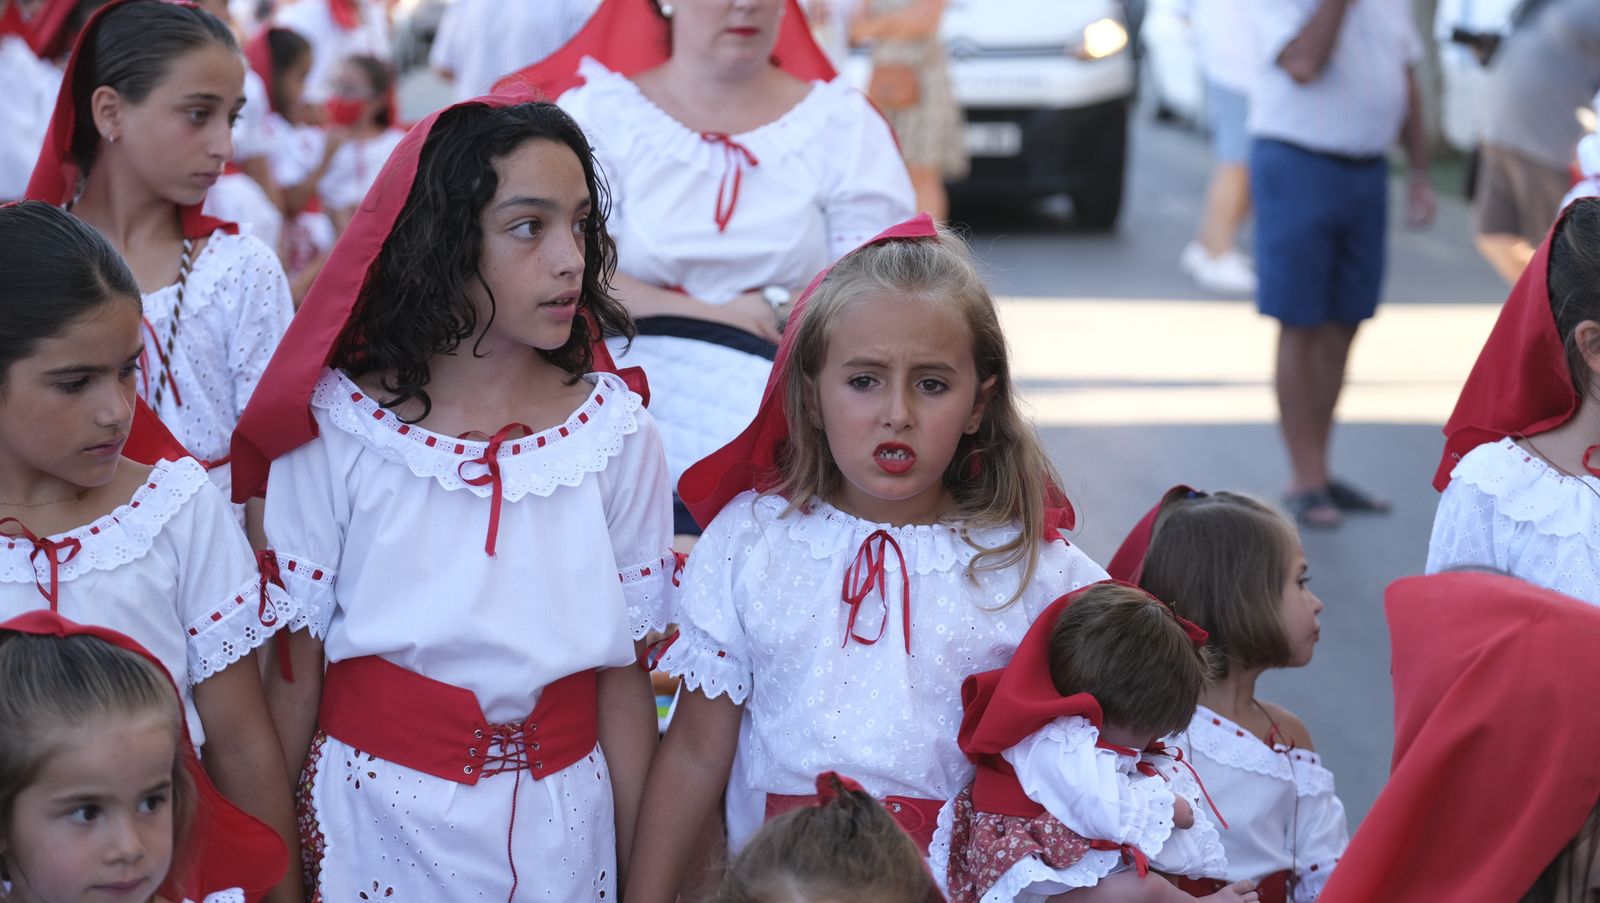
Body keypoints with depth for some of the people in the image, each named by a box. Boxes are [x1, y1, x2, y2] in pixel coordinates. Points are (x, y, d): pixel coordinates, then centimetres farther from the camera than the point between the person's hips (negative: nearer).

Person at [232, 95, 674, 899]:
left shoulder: (616, 434, -6)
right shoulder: (337, 430, -10)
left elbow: (625, 680, -1)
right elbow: (294, 673, -3)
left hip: (561, 827, 2)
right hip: (375, 817, -1)